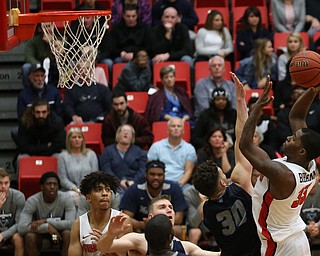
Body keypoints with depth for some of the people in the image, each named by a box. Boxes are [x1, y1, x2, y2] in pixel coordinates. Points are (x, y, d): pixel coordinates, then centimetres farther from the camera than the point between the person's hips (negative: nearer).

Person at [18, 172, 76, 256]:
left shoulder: (66, 198, -19)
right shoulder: (32, 201, -21)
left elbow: (71, 223, -30)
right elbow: (21, 227, -31)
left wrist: (45, 221, -34)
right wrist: (47, 227, -39)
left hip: (60, 231, 0)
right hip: (40, 232, 0)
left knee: (68, 234, -32)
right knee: (29, 236, -32)